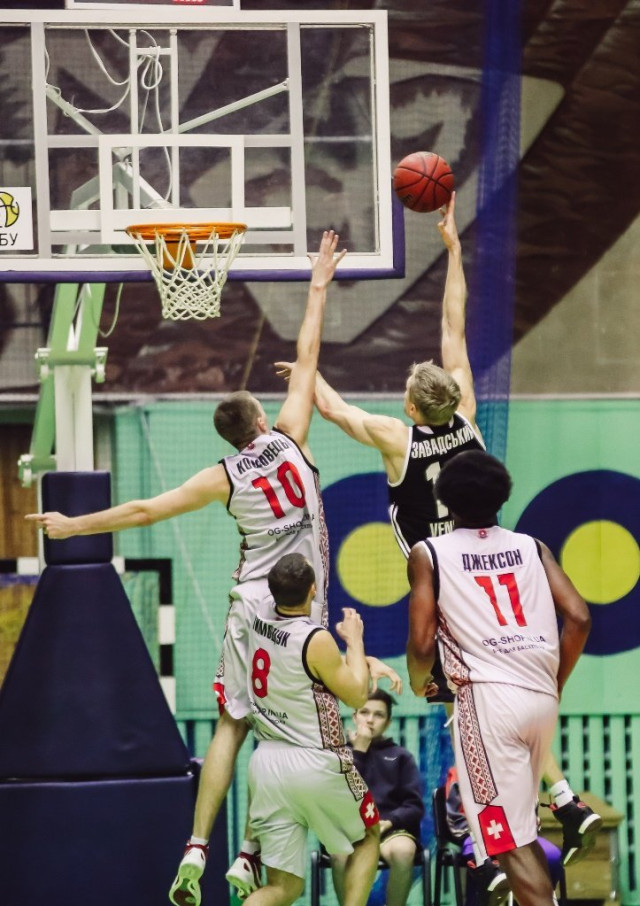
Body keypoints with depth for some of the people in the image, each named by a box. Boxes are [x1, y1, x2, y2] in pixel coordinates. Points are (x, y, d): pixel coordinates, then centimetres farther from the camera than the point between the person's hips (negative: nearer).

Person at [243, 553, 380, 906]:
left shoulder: (262, 615, 2)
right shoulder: (316, 640, -17)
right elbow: (357, 695, -3)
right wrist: (354, 639, 9)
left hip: (266, 763, 6)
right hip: (316, 765, -6)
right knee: (367, 837, 23)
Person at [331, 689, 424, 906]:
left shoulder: (401, 756, 16)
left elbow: (415, 806, 6)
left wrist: (388, 822, -13)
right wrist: (359, 751, -1)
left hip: (391, 829, 0)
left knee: (403, 851, -37)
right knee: (341, 854, -37)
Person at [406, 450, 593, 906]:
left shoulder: (429, 554, 5)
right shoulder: (532, 548, 14)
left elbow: (422, 645, -1)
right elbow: (579, 619, 4)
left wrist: (419, 683, 20)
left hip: (488, 697, -5)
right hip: (542, 698, 5)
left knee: (511, 835, -5)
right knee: (520, 824, 24)